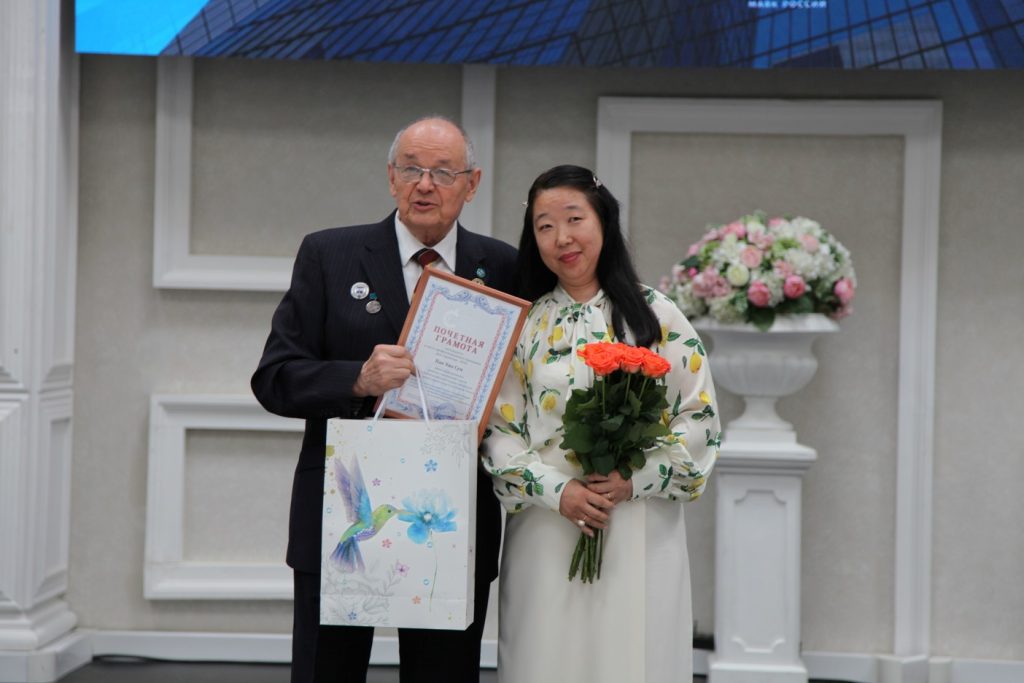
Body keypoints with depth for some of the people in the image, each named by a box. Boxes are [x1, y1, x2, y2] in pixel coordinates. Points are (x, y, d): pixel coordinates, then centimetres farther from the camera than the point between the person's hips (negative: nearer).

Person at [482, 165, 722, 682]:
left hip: (640, 536, -1)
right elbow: (498, 429, 3)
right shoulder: (523, 325, 8)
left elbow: (699, 417, 1)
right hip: (545, 533, 1)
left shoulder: (656, 315, 4)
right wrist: (556, 489, -12)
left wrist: (635, 480, -12)